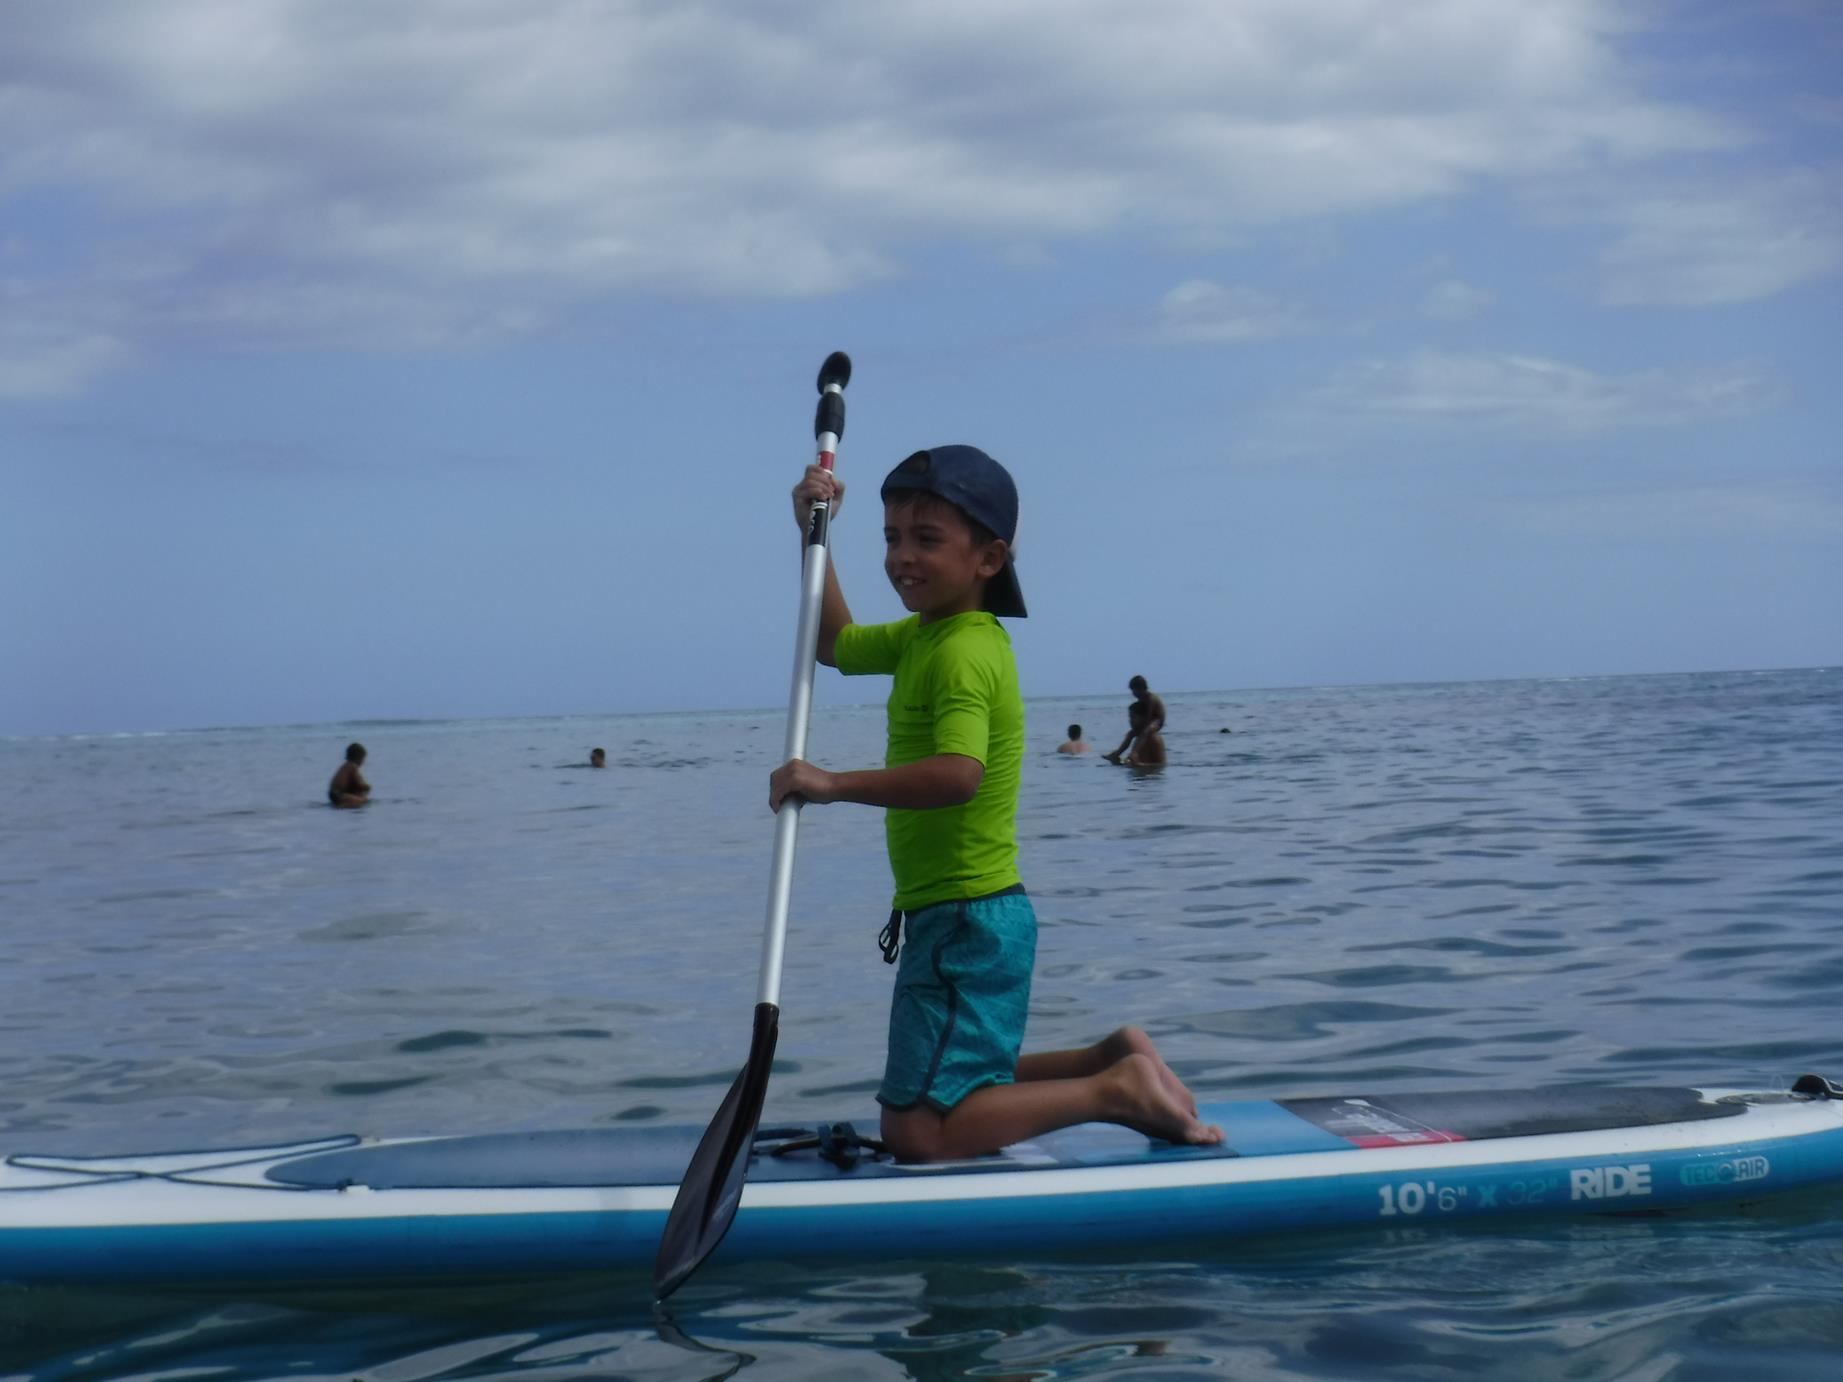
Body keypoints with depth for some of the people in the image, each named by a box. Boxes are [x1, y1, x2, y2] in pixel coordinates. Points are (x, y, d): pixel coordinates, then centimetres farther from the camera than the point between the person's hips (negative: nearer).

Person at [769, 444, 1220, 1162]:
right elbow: (835, 642, 30)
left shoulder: (963, 653, -19)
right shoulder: (925, 633, 12)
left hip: (968, 924, -10)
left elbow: (958, 774, -35)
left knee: (918, 1133, -13)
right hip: (971, 920, 10)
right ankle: (1113, 1059, 21)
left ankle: (1116, 1090, -7)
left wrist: (833, 784, -31)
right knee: (963, 1091, 22)